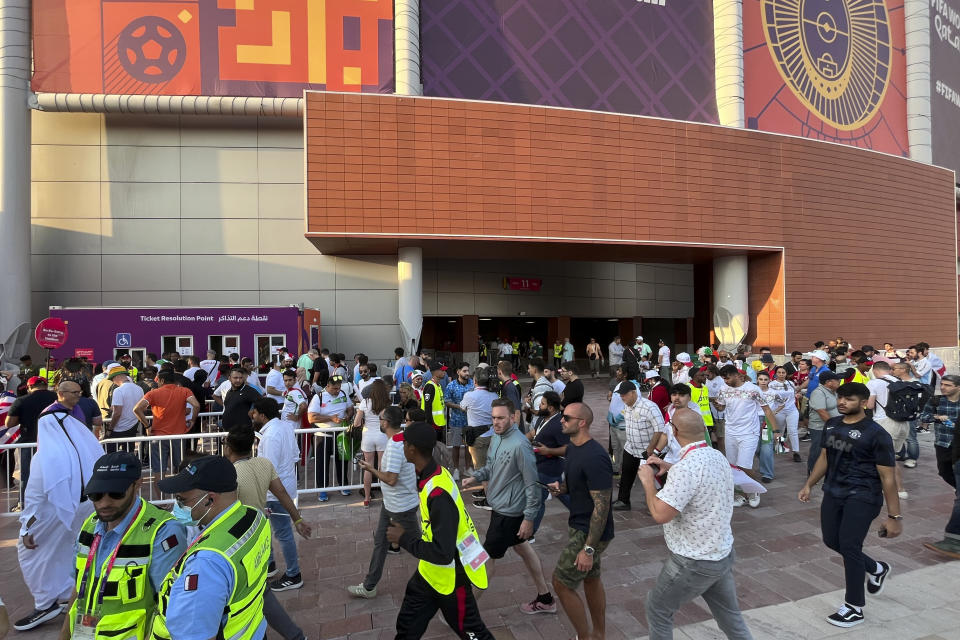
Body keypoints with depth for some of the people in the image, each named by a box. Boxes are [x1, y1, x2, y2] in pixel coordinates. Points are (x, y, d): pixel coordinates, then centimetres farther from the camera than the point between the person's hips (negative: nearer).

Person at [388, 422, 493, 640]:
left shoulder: (438, 494, -34)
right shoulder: (435, 473, -6)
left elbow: (443, 553, -33)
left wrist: (404, 538, -24)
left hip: (450, 578, -8)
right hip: (429, 572, 8)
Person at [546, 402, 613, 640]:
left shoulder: (594, 457, -27)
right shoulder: (572, 448, 2)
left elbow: (602, 506, -26)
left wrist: (589, 549, -25)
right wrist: (561, 488, -4)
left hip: (591, 532, -9)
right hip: (578, 525, 9)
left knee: (561, 583, 0)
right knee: (591, 579, 20)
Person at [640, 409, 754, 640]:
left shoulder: (686, 467, -29)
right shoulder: (717, 456, -1)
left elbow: (660, 514, -30)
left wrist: (648, 480, -16)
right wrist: (668, 467, 14)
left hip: (695, 562, -8)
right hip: (723, 553, 8)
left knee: (657, 610, 13)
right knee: (729, 613, 22)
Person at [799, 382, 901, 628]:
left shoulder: (876, 433, -14)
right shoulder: (831, 425, 6)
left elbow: (887, 476, -13)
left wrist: (894, 516, -13)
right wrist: (809, 485, 17)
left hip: (862, 496, -7)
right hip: (833, 492, 7)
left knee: (849, 545, -7)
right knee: (831, 540, 12)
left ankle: (855, 607, 12)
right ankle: (876, 569, 41)